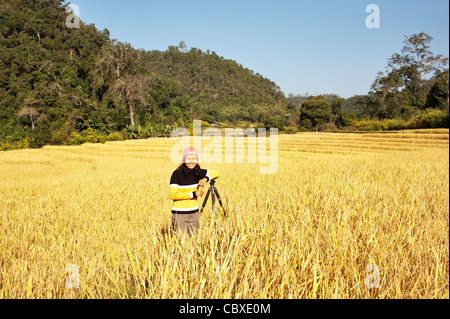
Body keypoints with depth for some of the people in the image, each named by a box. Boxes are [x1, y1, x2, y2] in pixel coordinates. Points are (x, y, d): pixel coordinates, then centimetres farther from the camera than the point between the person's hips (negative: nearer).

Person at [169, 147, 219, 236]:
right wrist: (193, 194, -16)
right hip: (179, 213, -4)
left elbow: (216, 173, 12)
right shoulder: (177, 174, -12)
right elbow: (173, 195, -17)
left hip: (194, 213, 4)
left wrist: (206, 178, -9)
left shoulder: (198, 172, 1)